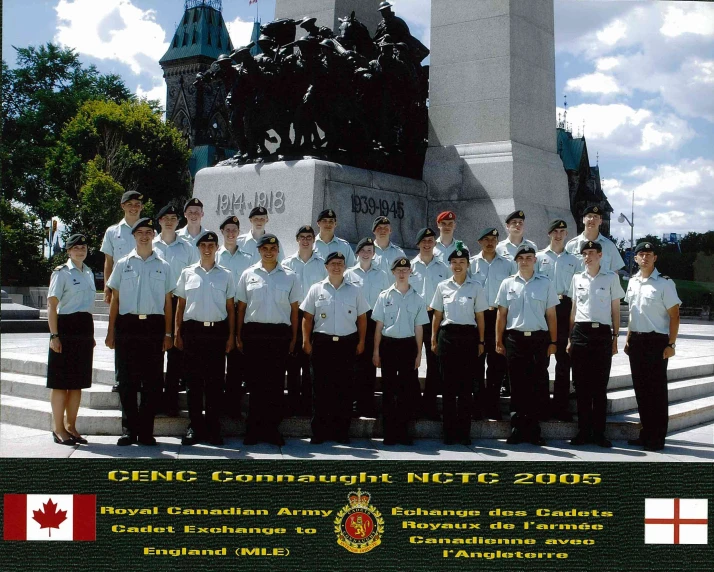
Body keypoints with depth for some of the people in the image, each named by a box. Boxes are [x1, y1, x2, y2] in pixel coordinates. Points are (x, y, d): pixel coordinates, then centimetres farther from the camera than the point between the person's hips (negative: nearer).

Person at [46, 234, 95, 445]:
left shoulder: (88, 273, 15)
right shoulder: (62, 273, -6)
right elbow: (51, 305, -10)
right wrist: (54, 335, -16)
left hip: (85, 329, 7)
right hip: (66, 327, -7)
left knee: (78, 382, 10)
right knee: (62, 381, -1)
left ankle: (71, 427, 18)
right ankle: (58, 429, 6)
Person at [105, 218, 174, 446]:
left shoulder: (163, 266, 11)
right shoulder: (123, 264, 10)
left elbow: (167, 302, 10)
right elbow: (115, 299, 11)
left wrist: (168, 333, 4)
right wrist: (110, 331, 5)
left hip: (154, 325, 0)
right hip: (127, 324, 0)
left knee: (152, 380, 1)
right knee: (127, 380, 1)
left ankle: (146, 431, 8)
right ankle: (129, 429, 8)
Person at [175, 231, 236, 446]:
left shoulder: (226, 275, 8)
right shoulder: (187, 273, 8)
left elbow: (230, 307, 8)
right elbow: (181, 305, 10)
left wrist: (231, 336, 3)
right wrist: (177, 332, 3)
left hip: (217, 331, 0)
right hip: (193, 330, 0)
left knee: (215, 381, 2)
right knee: (194, 380, 3)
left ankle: (213, 429, 8)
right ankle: (195, 427, 10)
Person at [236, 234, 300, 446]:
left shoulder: (289, 277, 8)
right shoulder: (248, 275, 8)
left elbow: (294, 310, 9)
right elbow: (241, 308, 9)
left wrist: (293, 339, 4)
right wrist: (238, 336, 3)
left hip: (280, 333, 0)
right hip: (254, 332, 0)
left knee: (276, 383, 2)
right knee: (255, 381, 1)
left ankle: (272, 428, 10)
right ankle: (254, 429, 8)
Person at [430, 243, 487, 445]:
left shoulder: (476, 287, 4)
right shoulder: (443, 286, 8)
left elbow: (479, 316, 5)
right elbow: (437, 315, 11)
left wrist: (480, 341, 2)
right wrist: (434, 339, 7)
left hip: (468, 336, -1)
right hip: (447, 335, 1)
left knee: (466, 385, -1)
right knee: (448, 385, 3)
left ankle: (464, 432, 6)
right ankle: (449, 431, 9)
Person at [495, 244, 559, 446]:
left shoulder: (546, 284, 7)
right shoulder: (508, 284, 8)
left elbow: (551, 315, 7)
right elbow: (501, 315, 9)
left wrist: (553, 342, 3)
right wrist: (499, 342, 5)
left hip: (539, 338, 0)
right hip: (515, 338, 0)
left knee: (538, 385, 0)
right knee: (517, 385, 3)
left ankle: (533, 430, 7)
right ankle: (517, 429, 8)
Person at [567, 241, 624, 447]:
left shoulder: (611, 278, 5)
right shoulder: (577, 279, 11)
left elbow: (615, 310, 7)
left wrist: (615, 337, 2)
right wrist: (570, 338, 9)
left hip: (603, 333, -2)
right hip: (581, 333, 2)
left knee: (600, 385, 1)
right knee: (582, 385, 3)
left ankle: (599, 432, 7)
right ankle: (583, 431, 10)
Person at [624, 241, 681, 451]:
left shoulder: (664, 283, -9)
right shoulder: (632, 282, 10)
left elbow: (674, 316, -8)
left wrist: (671, 345, -13)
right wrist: (628, 339, 13)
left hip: (656, 341, -6)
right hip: (636, 340, 6)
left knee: (657, 390, -1)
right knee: (641, 389, 10)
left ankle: (657, 438, 6)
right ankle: (645, 433, 20)